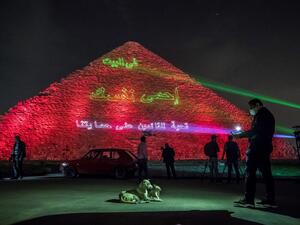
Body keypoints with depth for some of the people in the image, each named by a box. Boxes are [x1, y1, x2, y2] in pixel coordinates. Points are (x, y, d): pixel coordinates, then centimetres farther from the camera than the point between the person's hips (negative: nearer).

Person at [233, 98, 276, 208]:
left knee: (250, 172, -8)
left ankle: (249, 199, -8)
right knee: (266, 173, 9)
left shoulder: (261, 114, -7)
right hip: (265, 147, 10)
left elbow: (255, 131, -18)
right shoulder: (269, 115, 23)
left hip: (257, 148, -10)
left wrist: (241, 135, -11)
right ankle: (270, 200, 11)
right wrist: (245, 134, 15)